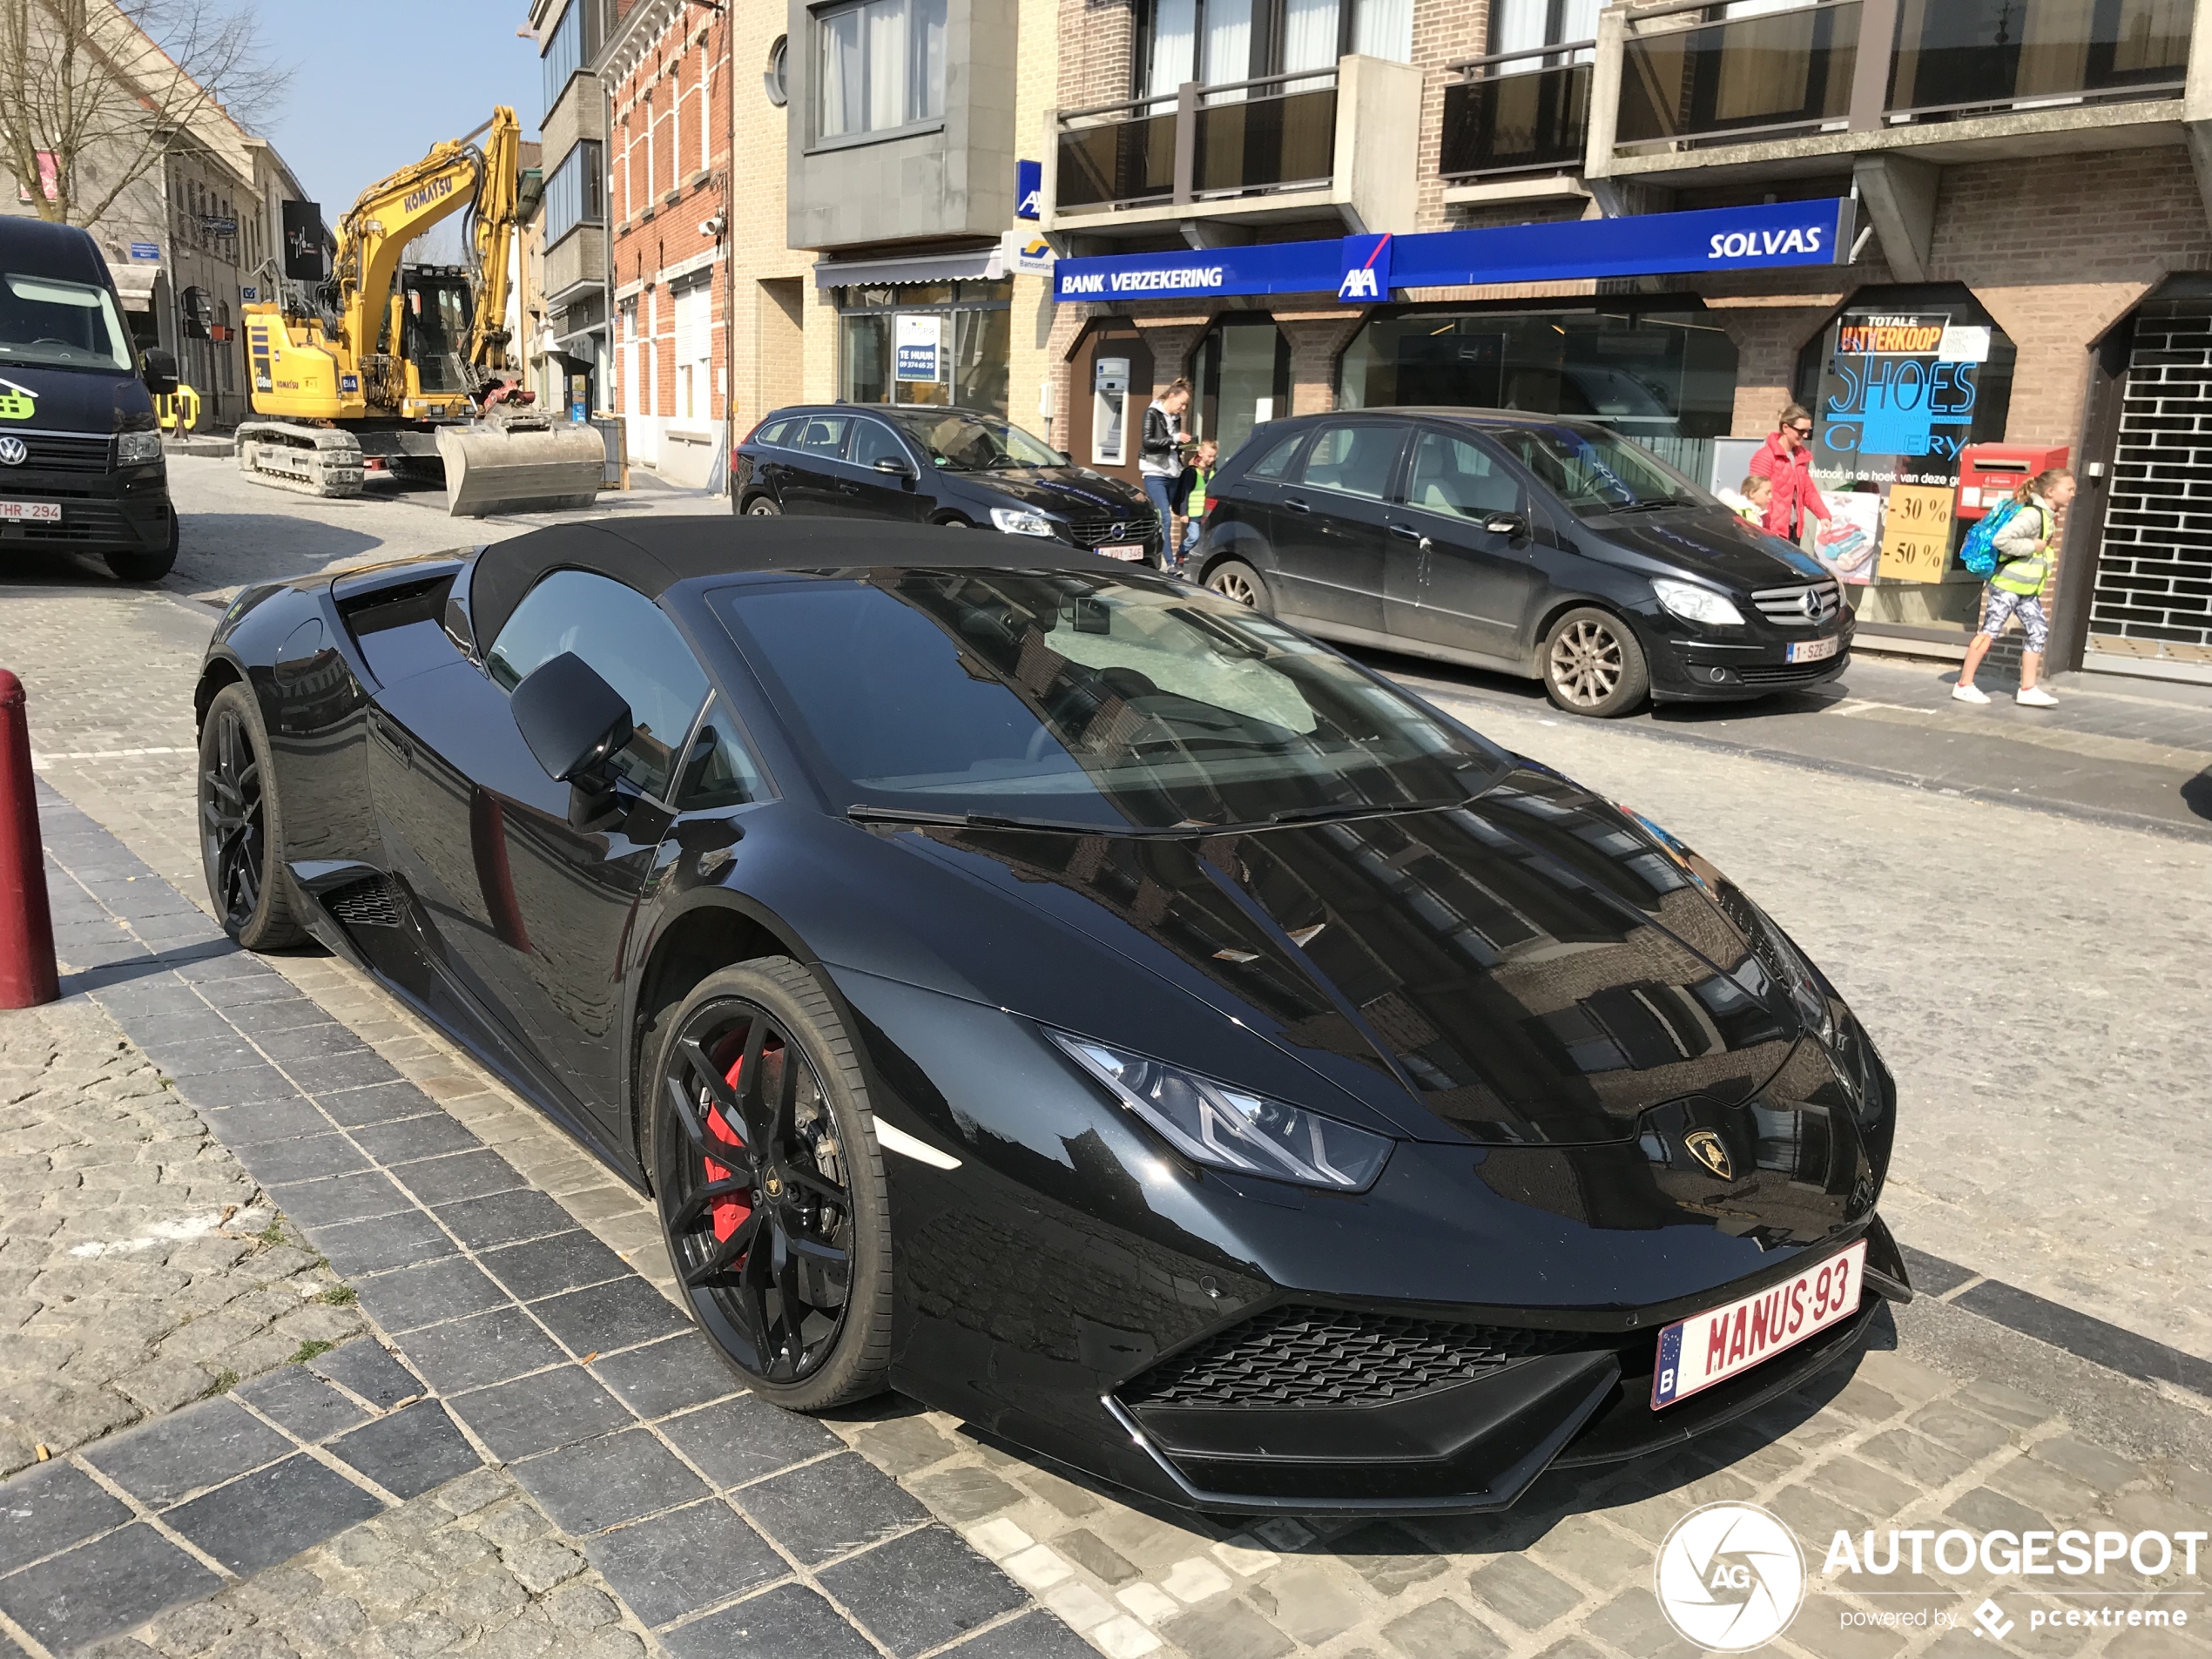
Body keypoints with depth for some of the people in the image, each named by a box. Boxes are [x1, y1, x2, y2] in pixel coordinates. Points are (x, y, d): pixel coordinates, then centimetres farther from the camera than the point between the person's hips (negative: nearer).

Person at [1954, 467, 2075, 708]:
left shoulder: (2048, 515, 10)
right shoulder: (2032, 514, -20)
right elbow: (2002, 539, -30)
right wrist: (2033, 546, -21)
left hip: (2027, 589, 10)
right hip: (2007, 584, -10)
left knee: (2039, 632, 6)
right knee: (1989, 632, -3)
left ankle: (2028, 689, 11)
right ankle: (1964, 685, 5)